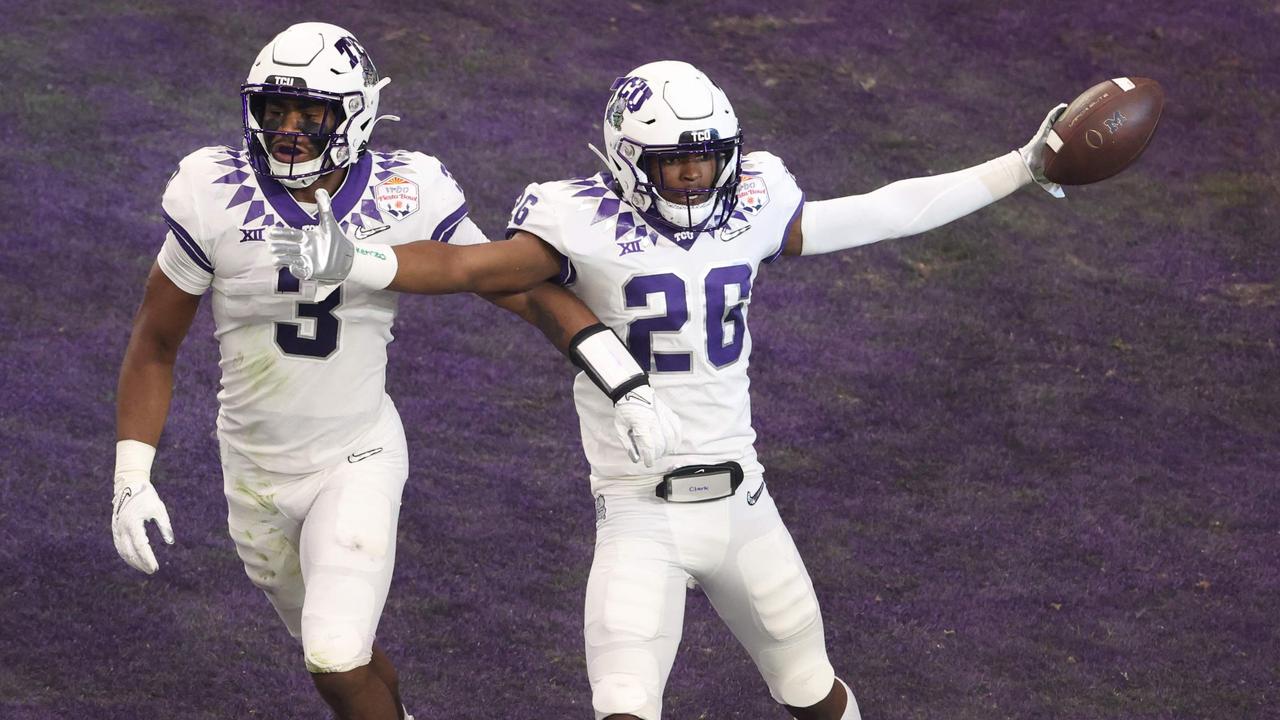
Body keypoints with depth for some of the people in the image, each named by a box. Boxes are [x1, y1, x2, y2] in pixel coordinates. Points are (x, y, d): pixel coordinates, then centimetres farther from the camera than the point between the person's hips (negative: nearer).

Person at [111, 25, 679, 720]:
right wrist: (131, 479, -13)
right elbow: (154, 343, -6)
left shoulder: (405, 197, -15)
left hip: (358, 461, -2)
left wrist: (627, 382, -18)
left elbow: (529, 290, -7)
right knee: (339, 655, 18)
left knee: (338, 662, -17)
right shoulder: (216, 199, -16)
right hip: (256, 473, 2)